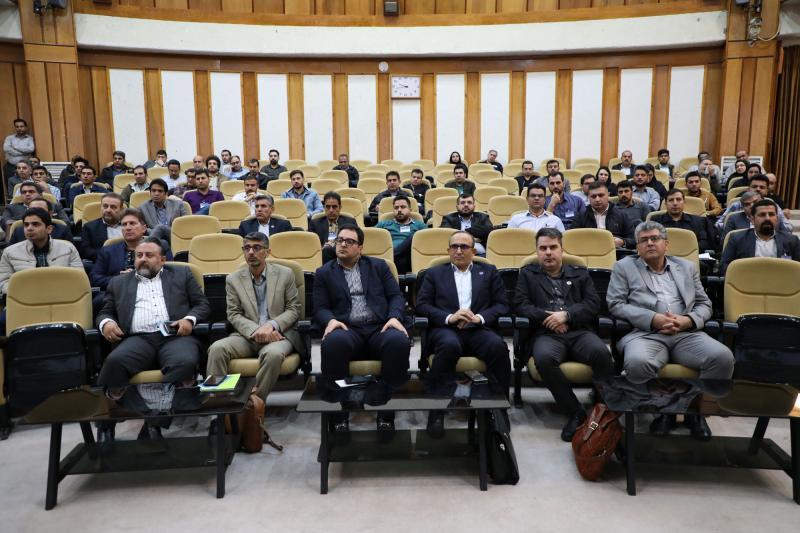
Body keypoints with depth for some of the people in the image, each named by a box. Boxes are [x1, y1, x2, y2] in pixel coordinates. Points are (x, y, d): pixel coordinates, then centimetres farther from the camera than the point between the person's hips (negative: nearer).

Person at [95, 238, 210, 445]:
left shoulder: (181, 274, 22)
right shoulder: (119, 282, 27)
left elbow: (203, 303, 16)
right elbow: (105, 312, 24)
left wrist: (190, 319, -5)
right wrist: (106, 322, -1)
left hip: (175, 336, -1)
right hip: (138, 338, 1)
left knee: (185, 363, -36)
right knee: (114, 362, -33)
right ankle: (106, 421, -19)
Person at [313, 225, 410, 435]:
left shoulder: (378, 266, 20)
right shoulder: (324, 273, 18)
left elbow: (396, 296, 13)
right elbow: (320, 308, 9)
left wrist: (395, 317, -8)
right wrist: (330, 320, -14)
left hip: (379, 328, 1)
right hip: (347, 329, -1)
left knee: (399, 341, -34)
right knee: (333, 342, -37)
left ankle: (387, 411, -19)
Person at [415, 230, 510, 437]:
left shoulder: (489, 272, 22)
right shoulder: (435, 273, 20)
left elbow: (502, 304, 12)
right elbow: (422, 305, 7)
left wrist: (479, 317, -8)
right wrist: (449, 317, -10)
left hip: (478, 329, 1)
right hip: (446, 329, -1)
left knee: (498, 346, -33)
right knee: (450, 345, -37)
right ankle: (437, 408, -25)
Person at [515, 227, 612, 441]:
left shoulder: (580, 273, 23)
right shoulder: (527, 274, 22)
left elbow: (593, 303, 10)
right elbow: (520, 305, 9)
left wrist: (566, 314, -7)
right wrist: (547, 317, -6)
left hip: (580, 332, 1)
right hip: (547, 334, -1)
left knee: (601, 353, -33)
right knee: (544, 358, -36)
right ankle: (575, 412, -20)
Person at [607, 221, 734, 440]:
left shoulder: (687, 267, 23)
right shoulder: (624, 267, 13)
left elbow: (704, 304, 19)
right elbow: (615, 304, 2)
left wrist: (688, 320, -5)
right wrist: (653, 319, -11)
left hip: (686, 333, 3)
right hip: (645, 333, -3)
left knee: (723, 357, -26)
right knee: (637, 363, -37)